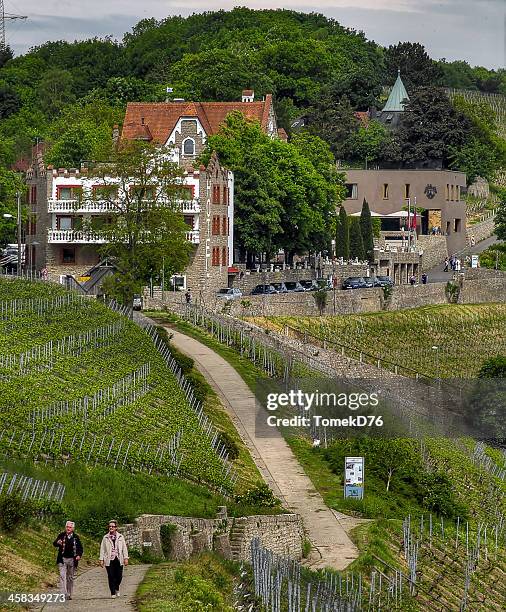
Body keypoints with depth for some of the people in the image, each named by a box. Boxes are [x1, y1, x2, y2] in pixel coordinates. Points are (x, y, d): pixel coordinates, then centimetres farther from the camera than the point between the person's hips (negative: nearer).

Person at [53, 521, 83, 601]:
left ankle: (69, 594, 20)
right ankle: (63, 593, -19)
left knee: (70, 578, 10)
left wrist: (79, 555, -9)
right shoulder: (61, 535, 0)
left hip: (72, 560, 2)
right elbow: (54, 543, -11)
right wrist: (57, 543, -35)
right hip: (62, 559, -2)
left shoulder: (76, 537, 4)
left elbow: (80, 548, 10)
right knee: (62, 576, -13)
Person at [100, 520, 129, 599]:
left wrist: (126, 558, 1)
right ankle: (113, 593, 4)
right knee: (111, 577, -3)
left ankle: (117, 589, 29)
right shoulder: (105, 538, 6)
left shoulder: (120, 537, 8)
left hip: (119, 560, 1)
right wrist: (101, 559, 0)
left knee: (119, 576, 2)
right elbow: (102, 549, 6)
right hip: (109, 560, -1)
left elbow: (124, 548, 8)